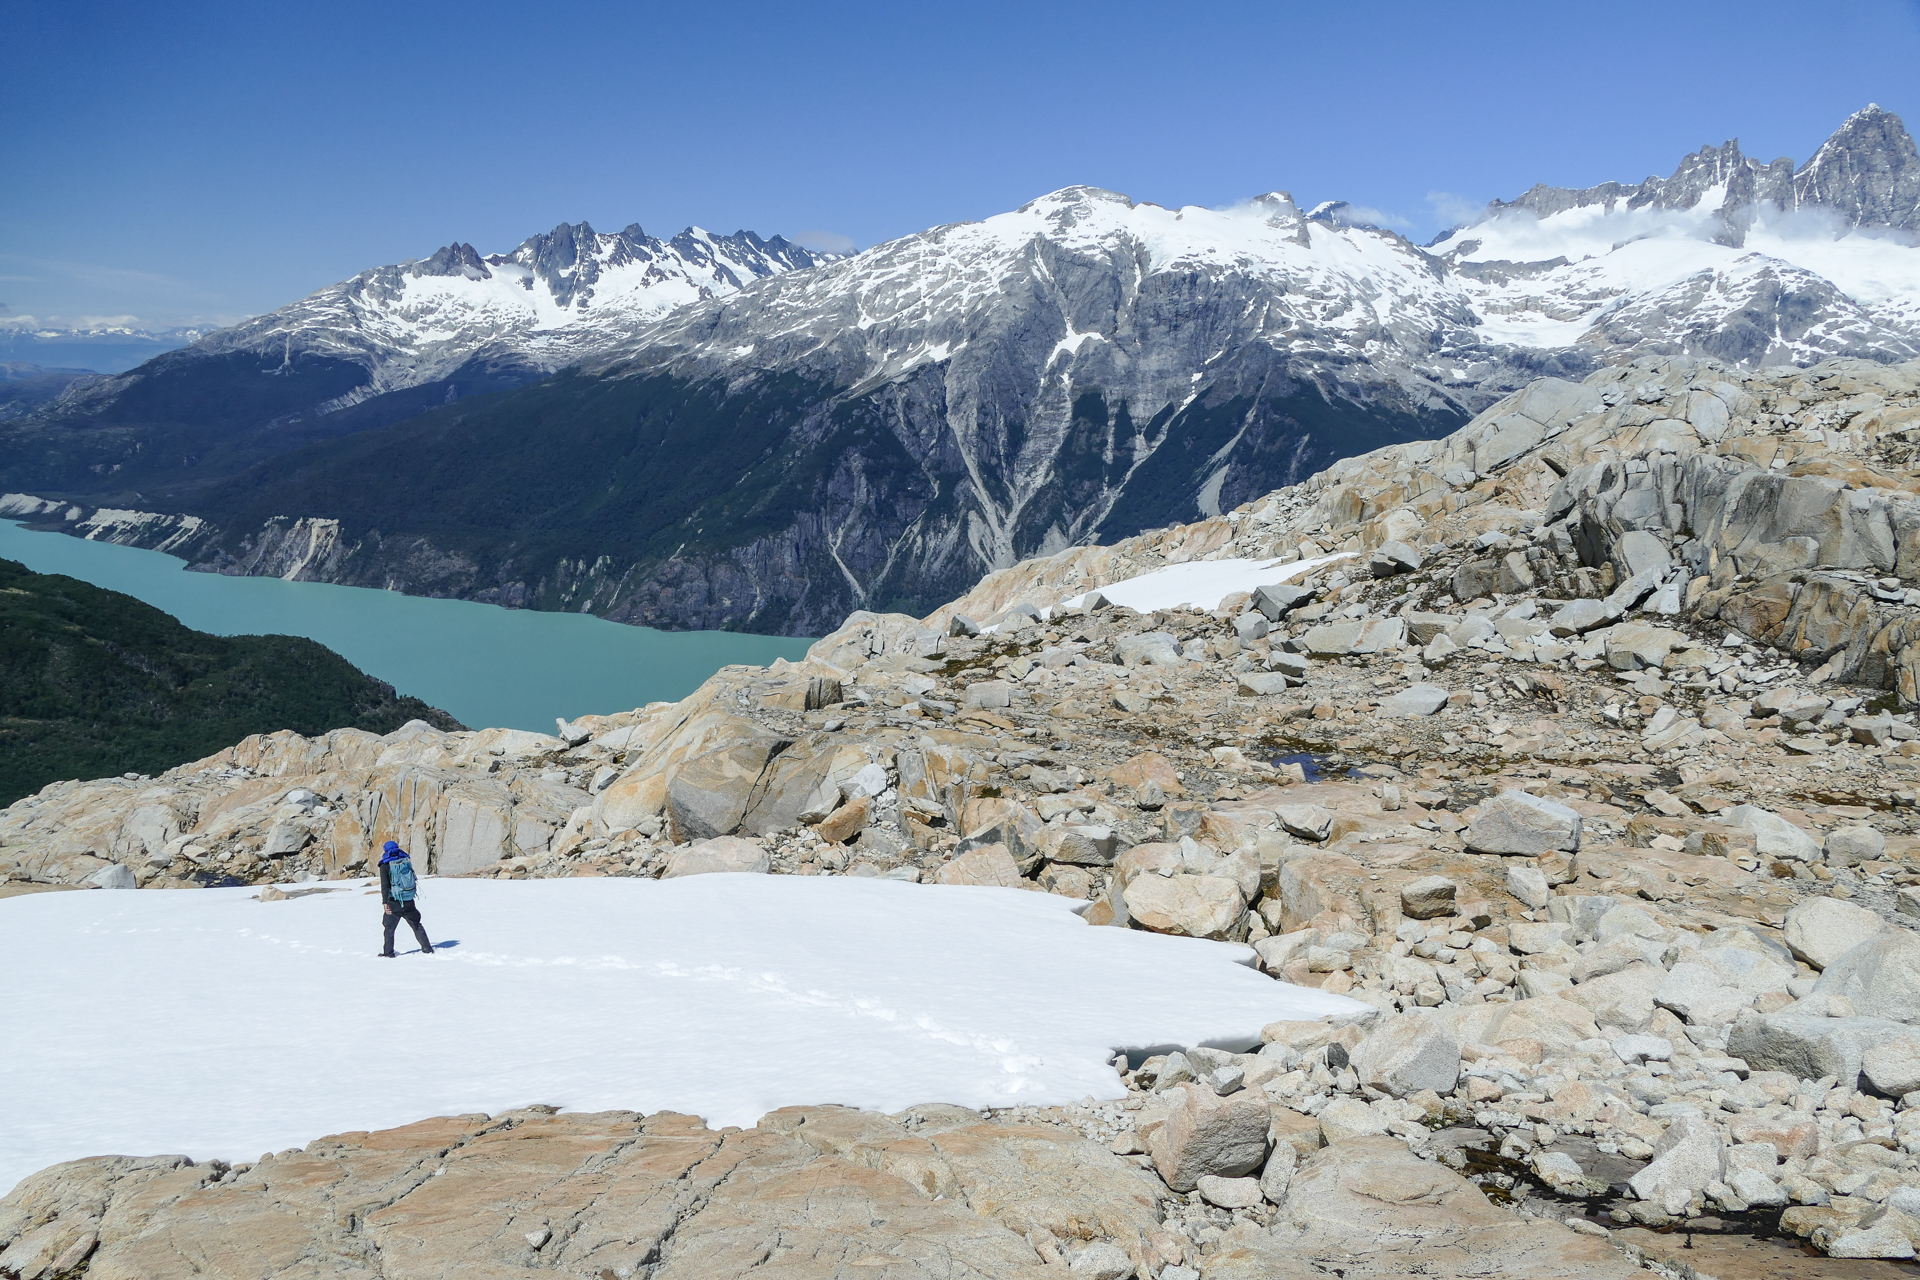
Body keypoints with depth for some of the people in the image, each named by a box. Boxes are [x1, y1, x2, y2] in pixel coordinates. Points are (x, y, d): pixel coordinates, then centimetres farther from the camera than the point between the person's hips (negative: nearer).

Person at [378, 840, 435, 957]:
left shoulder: (385, 865, -7)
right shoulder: (406, 861, 6)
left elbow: (385, 885, -13)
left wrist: (385, 902, -14)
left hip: (395, 903, -4)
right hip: (409, 901, 4)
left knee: (389, 928, 10)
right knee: (416, 925, 13)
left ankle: (388, 953, 10)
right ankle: (427, 949, 12)